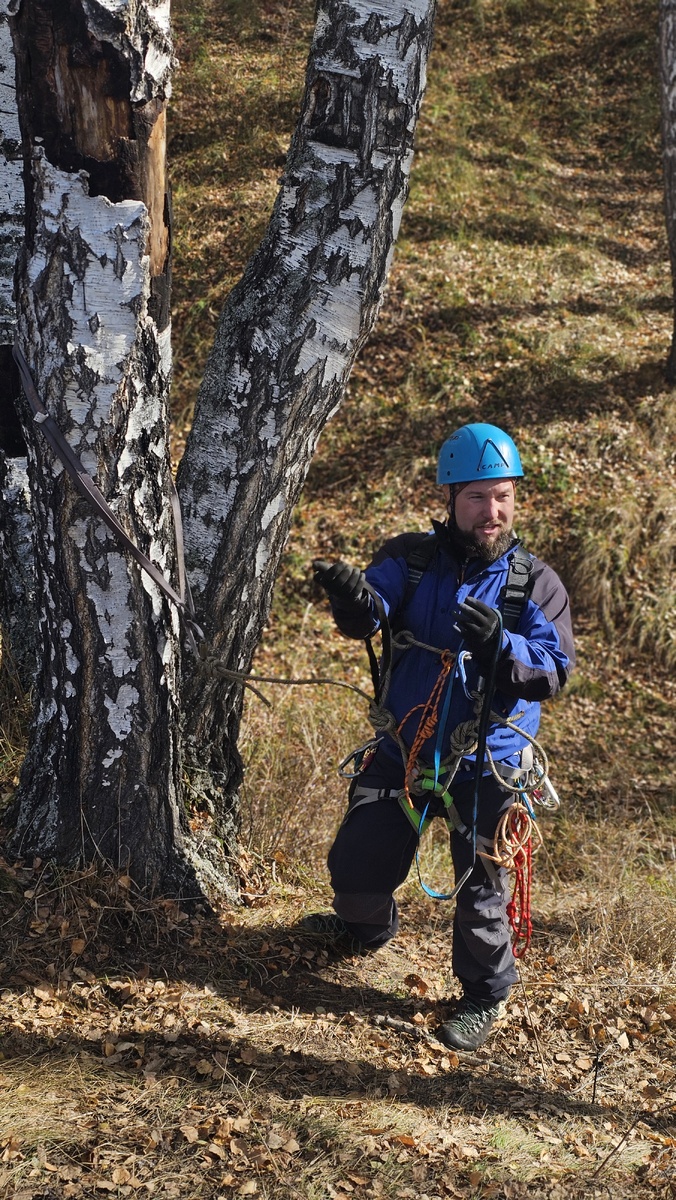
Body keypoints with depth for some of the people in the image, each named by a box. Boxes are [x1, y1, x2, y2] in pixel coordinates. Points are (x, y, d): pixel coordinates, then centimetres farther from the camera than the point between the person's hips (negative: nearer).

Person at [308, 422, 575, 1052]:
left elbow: (555, 670, -13)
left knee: (479, 892, 3)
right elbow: (368, 614, -19)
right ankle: (368, 928, 46)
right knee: (355, 863, 11)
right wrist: (351, 594, -44)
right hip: (404, 751, 2)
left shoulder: (534, 582, -7)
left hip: (486, 765, -2)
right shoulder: (412, 558, -3)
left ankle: (484, 995, 30)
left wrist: (498, 642, -32)